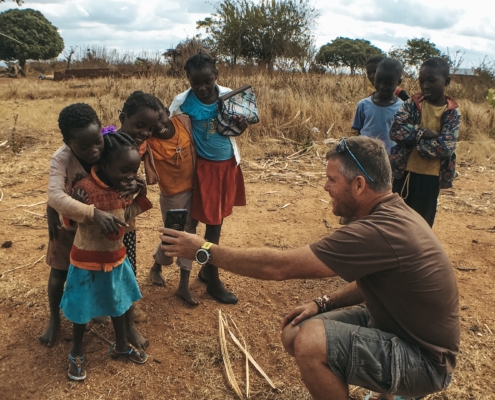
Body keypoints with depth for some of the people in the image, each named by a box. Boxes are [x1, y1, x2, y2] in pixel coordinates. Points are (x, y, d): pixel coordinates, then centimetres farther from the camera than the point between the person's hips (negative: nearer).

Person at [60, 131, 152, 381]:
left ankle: (120, 346, 45)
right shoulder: (85, 187, -26)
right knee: (82, 309, 13)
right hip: (87, 261, -6)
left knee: (119, 303, 22)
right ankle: (76, 354, 38)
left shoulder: (125, 186, -7)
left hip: (115, 257, 6)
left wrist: (141, 195, -10)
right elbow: (68, 220, -17)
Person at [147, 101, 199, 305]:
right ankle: (156, 267, 41)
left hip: (193, 188, 4)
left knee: (189, 234, 10)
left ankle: (184, 285, 23)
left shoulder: (184, 121, -13)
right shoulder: (149, 140, -23)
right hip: (172, 195, -4)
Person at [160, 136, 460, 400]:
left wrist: (205, 250, -21)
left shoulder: (379, 232, -31)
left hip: (425, 359, -9)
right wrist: (324, 303, -1)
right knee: (295, 333, 2)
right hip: (399, 327, 9)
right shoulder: (391, 214, 0)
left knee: (311, 340, -29)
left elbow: (279, 266, -30)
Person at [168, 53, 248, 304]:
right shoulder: (183, 102, -13)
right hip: (206, 166, -5)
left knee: (218, 219, 15)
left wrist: (242, 124, -17)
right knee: (212, 222, 0)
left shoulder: (228, 95, -4)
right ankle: (213, 281, 16)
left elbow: (237, 128, 5)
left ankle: (206, 269, 35)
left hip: (228, 163, 5)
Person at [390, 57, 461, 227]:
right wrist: (426, 133, -21)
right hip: (405, 172, 1)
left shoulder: (452, 113, -5)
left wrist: (413, 137, -15)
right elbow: (395, 130, -17)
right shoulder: (412, 104, -2)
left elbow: (446, 147, -17)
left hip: (431, 176, -1)